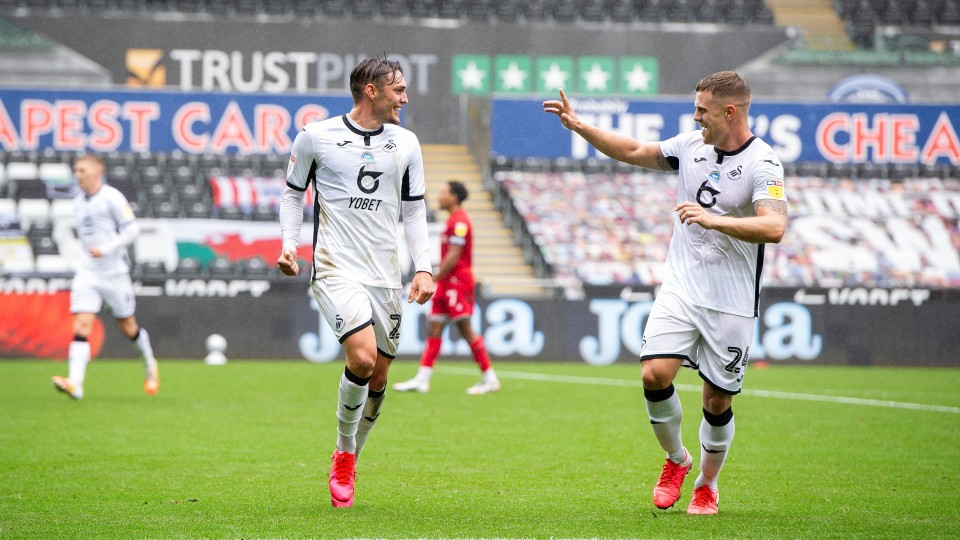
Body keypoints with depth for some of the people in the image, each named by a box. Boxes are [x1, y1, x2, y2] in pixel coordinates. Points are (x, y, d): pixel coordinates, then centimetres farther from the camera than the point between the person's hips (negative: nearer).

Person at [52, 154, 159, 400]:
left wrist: (106, 249, -22)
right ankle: (75, 384, -25)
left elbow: (132, 230, -13)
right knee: (81, 326, -13)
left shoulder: (112, 197, -9)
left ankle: (150, 364, 38)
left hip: (114, 273, -4)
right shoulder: (80, 201, 11)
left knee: (129, 327, 10)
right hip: (86, 274, 4)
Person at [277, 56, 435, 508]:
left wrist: (424, 268, 3)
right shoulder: (316, 136, -2)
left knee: (378, 376, 5)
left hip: (385, 275, 5)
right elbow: (293, 192, 11)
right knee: (362, 357, -23)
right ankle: (343, 451, 0)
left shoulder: (405, 144, 8)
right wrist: (289, 245, -2)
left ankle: (349, 461, 27)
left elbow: (413, 211, 13)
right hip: (336, 268, -5)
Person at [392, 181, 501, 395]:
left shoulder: (459, 222, -14)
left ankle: (490, 379, -2)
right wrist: (437, 280, 18)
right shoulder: (454, 220, 17)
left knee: (466, 331, -8)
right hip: (448, 283, 10)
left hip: (457, 281, -10)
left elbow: (453, 257, -19)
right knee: (434, 329, 4)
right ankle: (422, 379, 2)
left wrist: (433, 280, -17)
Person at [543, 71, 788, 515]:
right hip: (679, 289, 4)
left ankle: (707, 485, 26)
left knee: (717, 399, 3)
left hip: (730, 303, -4)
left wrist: (712, 219, -32)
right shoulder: (692, 145, 5)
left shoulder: (762, 164, -13)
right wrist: (578, 125, 17)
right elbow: (634, 152, 20)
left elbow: (773, 227, -27)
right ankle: (676, 459, 12)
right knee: (655, 373, -13)